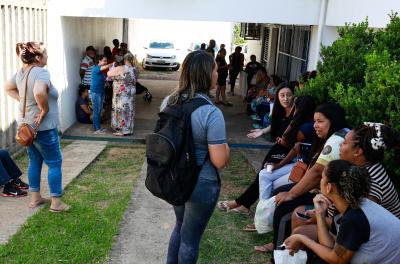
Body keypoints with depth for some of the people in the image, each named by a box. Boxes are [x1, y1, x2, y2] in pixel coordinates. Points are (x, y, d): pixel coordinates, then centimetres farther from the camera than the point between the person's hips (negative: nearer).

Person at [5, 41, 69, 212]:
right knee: (54, 163, 3)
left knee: (35, 161, 18)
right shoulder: (41, 72, -22)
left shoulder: (21, 72, 6)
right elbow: (39, 92, -40)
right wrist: (45, 110, -24)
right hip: (43, 127, -8)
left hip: (27, 126, 9)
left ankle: (35, 198, 27)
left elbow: (8, 87, 21)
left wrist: (22, 100, 12)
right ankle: (56, 203, 7)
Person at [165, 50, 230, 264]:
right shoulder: (211, 113, -26)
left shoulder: (170, 101, -4)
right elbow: (220, 161, -24)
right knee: (190, 237, 14)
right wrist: (225, 145, -4)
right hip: (201, 184, -7)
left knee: (180, 227, 28)